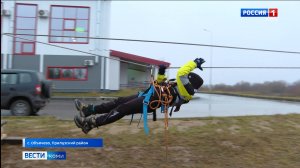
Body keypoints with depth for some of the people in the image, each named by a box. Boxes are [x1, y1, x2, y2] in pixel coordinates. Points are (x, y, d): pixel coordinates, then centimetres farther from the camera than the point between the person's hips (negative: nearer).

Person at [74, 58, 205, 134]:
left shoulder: (186, 91, -6)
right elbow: (160, 85, 32)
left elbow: (181, 73, -20)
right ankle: (89, 110, 8)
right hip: (149, 96, 9)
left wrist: (194, 63, -7)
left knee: (122, 110, -14)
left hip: (151, 101, -9)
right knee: (120, 101, 5)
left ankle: (90, 122, -13)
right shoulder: (179, 89, 23)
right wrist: (161, 73, 20)